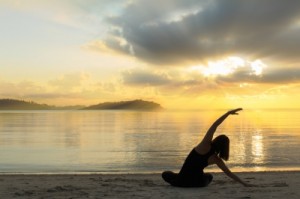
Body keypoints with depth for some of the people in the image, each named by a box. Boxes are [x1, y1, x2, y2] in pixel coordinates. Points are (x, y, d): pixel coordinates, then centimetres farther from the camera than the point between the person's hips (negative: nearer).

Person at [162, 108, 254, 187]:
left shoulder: (205, 145, -14)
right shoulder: (216, 159, -8)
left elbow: (214, 125, -16)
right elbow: (229, 173, -4)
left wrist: (228, 113, -18)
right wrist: (244, 183, 4)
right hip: (198, 183, 2)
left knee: (165, 174, 28)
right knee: (209, 176, 39)